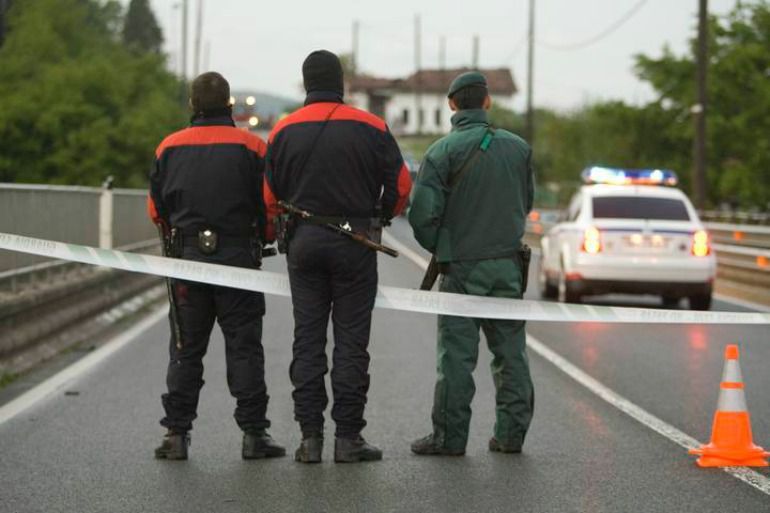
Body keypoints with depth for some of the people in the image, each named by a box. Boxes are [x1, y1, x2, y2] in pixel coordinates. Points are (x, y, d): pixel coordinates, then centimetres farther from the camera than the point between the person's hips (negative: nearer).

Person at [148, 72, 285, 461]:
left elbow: (156, 208, 8)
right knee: (243, 347, 3)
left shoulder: (170, 147, 4)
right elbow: (270, 204, -5)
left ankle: (176, 433, 5)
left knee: (185, 349, 8)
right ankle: (253, 434, 2)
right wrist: (261, 238, 14)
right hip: (237, 254, -2)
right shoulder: (250, 147, -3)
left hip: (187, 256, 2)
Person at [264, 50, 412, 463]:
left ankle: (310, 437, 4)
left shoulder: (284, 131, 3)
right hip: (355, 241, -2)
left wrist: (279, 235, 20)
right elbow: (401, 185, 0)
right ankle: (348, 437, 0)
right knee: (351, 341, 1)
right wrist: (382, 216, 19)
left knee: (307, 340, 6)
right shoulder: (370, 128, -2)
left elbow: (269, 198, 3)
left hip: (303, 243, 2)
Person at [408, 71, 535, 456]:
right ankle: (511, 433, 11)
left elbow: (423, 212, -13)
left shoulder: (442, 151, -9)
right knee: (510, 351, 9)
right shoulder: (518, 147, 4)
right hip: (508, 262, 3)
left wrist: (437, 247, 5)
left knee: (457, 353, 1)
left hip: (462, 266, -3)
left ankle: (450, 436, 3)